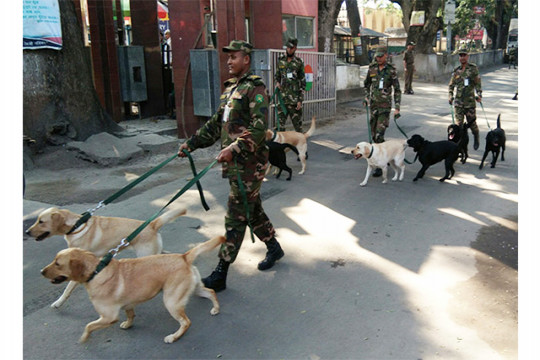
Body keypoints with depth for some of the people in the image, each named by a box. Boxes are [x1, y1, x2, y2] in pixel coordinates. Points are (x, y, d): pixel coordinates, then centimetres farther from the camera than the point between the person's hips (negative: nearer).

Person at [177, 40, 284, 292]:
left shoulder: (255, 89, -11)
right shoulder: (230, 88, 17)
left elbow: (259, 128, -22)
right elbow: (216, 123, 21)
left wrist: (234, 148, -30)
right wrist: (192, 143, 14)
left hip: (250, 163, -9)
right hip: (235, 163, 9)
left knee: (235, 218, -5)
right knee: (252, 210, 19)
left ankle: (220, 276, 1)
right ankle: (274, 248, 39)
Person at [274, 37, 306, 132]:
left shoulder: (299, 62, 0)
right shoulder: (280, 60, 9)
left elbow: (303, 82, 1)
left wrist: (300, 100, -5)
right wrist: (277, 82, 0)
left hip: (294, 99, -3)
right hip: (282, 97, 3)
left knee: (297, 124, 2)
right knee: (280, 123, 2)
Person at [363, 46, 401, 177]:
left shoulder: (391, 70, -6)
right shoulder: (372, 68, 4)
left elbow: (397, 90, -3)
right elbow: (366, 83, 21)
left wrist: (397, 108, -10)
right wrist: (367, 97, 8)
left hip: (385, 107, -5)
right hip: (373, 105, 5)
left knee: (379, 135, -13)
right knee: (374, 135, 10)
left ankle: (380, 166, -8)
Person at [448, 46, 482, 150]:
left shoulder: (473, 69, 0)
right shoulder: (456, 71, 9)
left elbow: (478, 83, -2)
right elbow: (451, 85, 16)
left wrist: (479, 95, -13)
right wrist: (450, 96, 3)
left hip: (470, 101, -3)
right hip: (458, 101, 3)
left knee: (472, 123, 4)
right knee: (459, 123, -1)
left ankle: (476, 138, 31)